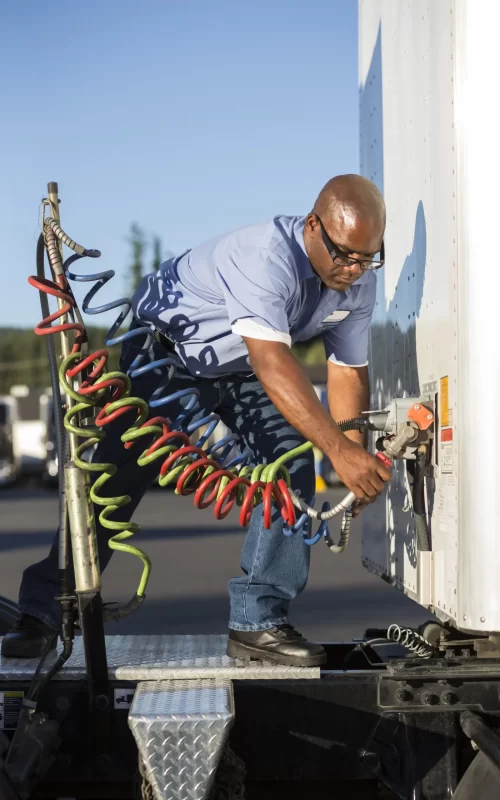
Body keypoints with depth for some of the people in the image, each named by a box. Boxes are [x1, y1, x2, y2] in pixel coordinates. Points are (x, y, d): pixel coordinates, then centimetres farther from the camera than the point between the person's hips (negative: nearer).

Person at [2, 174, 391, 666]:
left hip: (243, 365, 6)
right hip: (169, 349, -6)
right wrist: (338, 447, -59)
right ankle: (40, 615, 0)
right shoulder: (268, 255, -40)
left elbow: (349, 371, -8)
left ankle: (258, 622, -6)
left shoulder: (358, 281, -15)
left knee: (292, 468, -12)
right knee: (118, 476, -10)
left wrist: (359, 467, -22)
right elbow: (272, 362, -51)